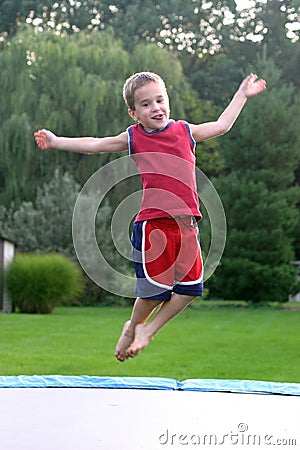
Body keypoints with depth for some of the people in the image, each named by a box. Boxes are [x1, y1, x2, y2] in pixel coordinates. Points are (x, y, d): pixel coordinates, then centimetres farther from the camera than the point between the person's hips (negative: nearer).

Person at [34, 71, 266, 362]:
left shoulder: (185, 131, 14)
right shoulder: (133, 137, 7)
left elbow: (221, 126, 28)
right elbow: (94, 145, 12)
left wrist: (242, 94, 32)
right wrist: (56, 141, 8)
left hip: (186, 223, 4)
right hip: (152, 222, -3)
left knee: (191, 286, 0)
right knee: (156, 287, -6)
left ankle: (150, 329, 19)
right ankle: (133, 327, 24)